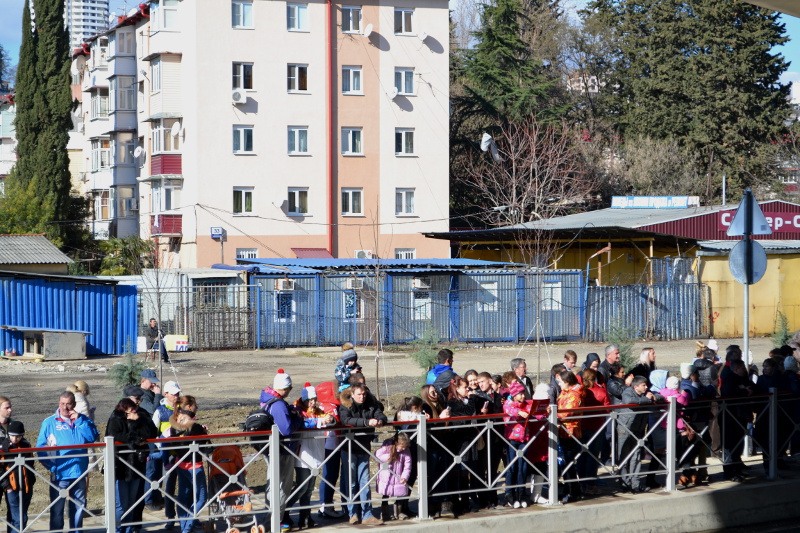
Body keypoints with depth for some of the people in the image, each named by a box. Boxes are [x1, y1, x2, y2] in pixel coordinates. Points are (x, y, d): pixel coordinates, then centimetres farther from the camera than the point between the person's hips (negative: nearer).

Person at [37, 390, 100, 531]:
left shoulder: (83, 420, 7)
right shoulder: (49, 423, 0)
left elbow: (93, 437, -7)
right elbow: (40, 447, 0)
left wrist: (79, 420, -12)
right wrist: (50, 465, -12)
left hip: (79, 472, 3)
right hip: (60, 473, -3)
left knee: (79, 507, 13)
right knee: (57, 509, -1)